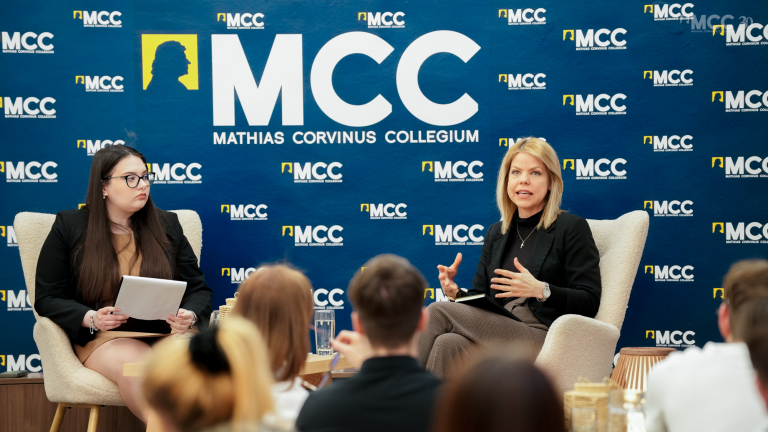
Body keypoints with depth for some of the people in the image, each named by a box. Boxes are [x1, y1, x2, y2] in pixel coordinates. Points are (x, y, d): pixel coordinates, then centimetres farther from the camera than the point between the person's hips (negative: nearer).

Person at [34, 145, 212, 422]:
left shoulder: (166, 225, 17)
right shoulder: (70, 226, 8)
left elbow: (197, 288, 18)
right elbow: (47, 298, 6)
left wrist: (189, 316, -7)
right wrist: (91, 319, -13)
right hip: (103, 337, -2)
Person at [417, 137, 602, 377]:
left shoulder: (572, 228, 4)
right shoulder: (496, 233, 22)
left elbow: (589, 302, -5)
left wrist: (542, 290, -21)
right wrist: (456, 293, -1)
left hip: (542, 337, -5)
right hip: (497, 335, 5)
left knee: (438, 312, -23)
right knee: (448, 344, -32)